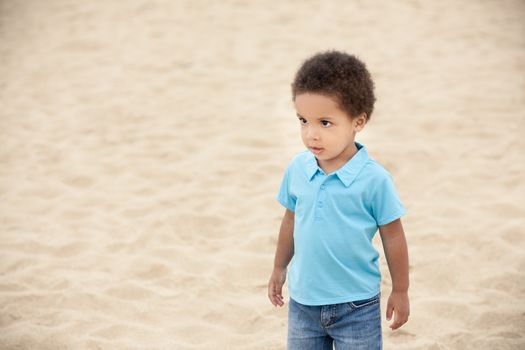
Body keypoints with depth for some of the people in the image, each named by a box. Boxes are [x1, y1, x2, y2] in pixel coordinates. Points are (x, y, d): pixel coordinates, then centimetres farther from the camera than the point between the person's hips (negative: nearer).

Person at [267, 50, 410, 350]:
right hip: (303, 300, 4)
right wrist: (279, 269, 19)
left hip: (357, 305, -4)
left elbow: (393, 236, -8)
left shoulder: (374, 179, -18)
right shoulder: (297, 169, -5)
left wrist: (400, 292, -1)